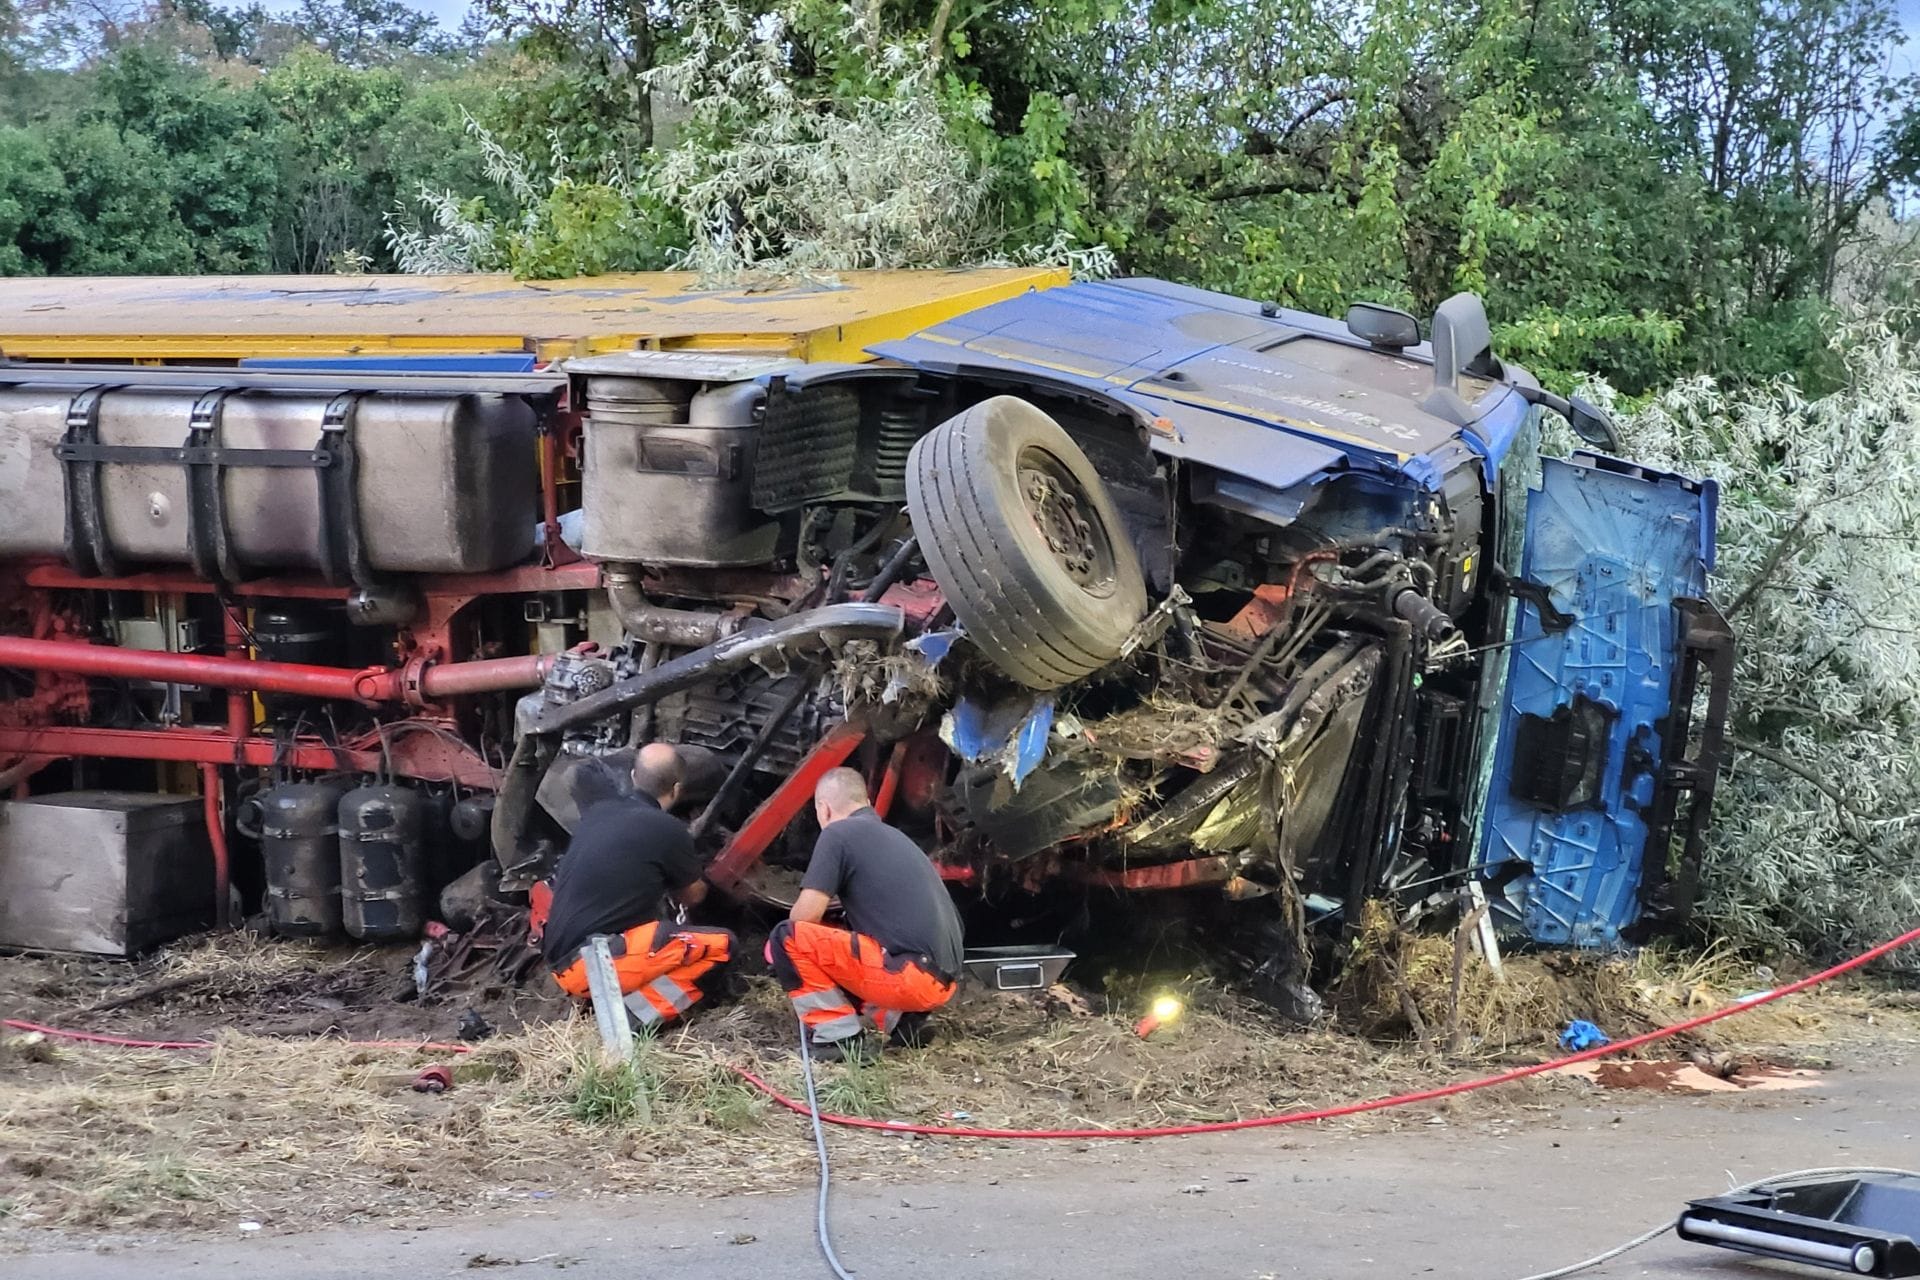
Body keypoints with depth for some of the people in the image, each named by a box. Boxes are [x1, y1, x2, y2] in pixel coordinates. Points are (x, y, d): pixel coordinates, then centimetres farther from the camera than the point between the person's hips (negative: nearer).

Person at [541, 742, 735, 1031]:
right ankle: (636, 1013, -14)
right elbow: (693, 897, 15)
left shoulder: (597, 813, 13)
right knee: (720, 946, -4)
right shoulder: (668, 830, -6)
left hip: (561, 961, 8)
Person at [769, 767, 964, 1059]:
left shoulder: (838, 833, 0)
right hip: (943, 980, 8)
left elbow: (805, 916, -6)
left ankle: (840, 1036, -5)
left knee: (786, 940, -3)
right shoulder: (893, 836, 25)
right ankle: (902, 1021, 11)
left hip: (909, 976, -8)